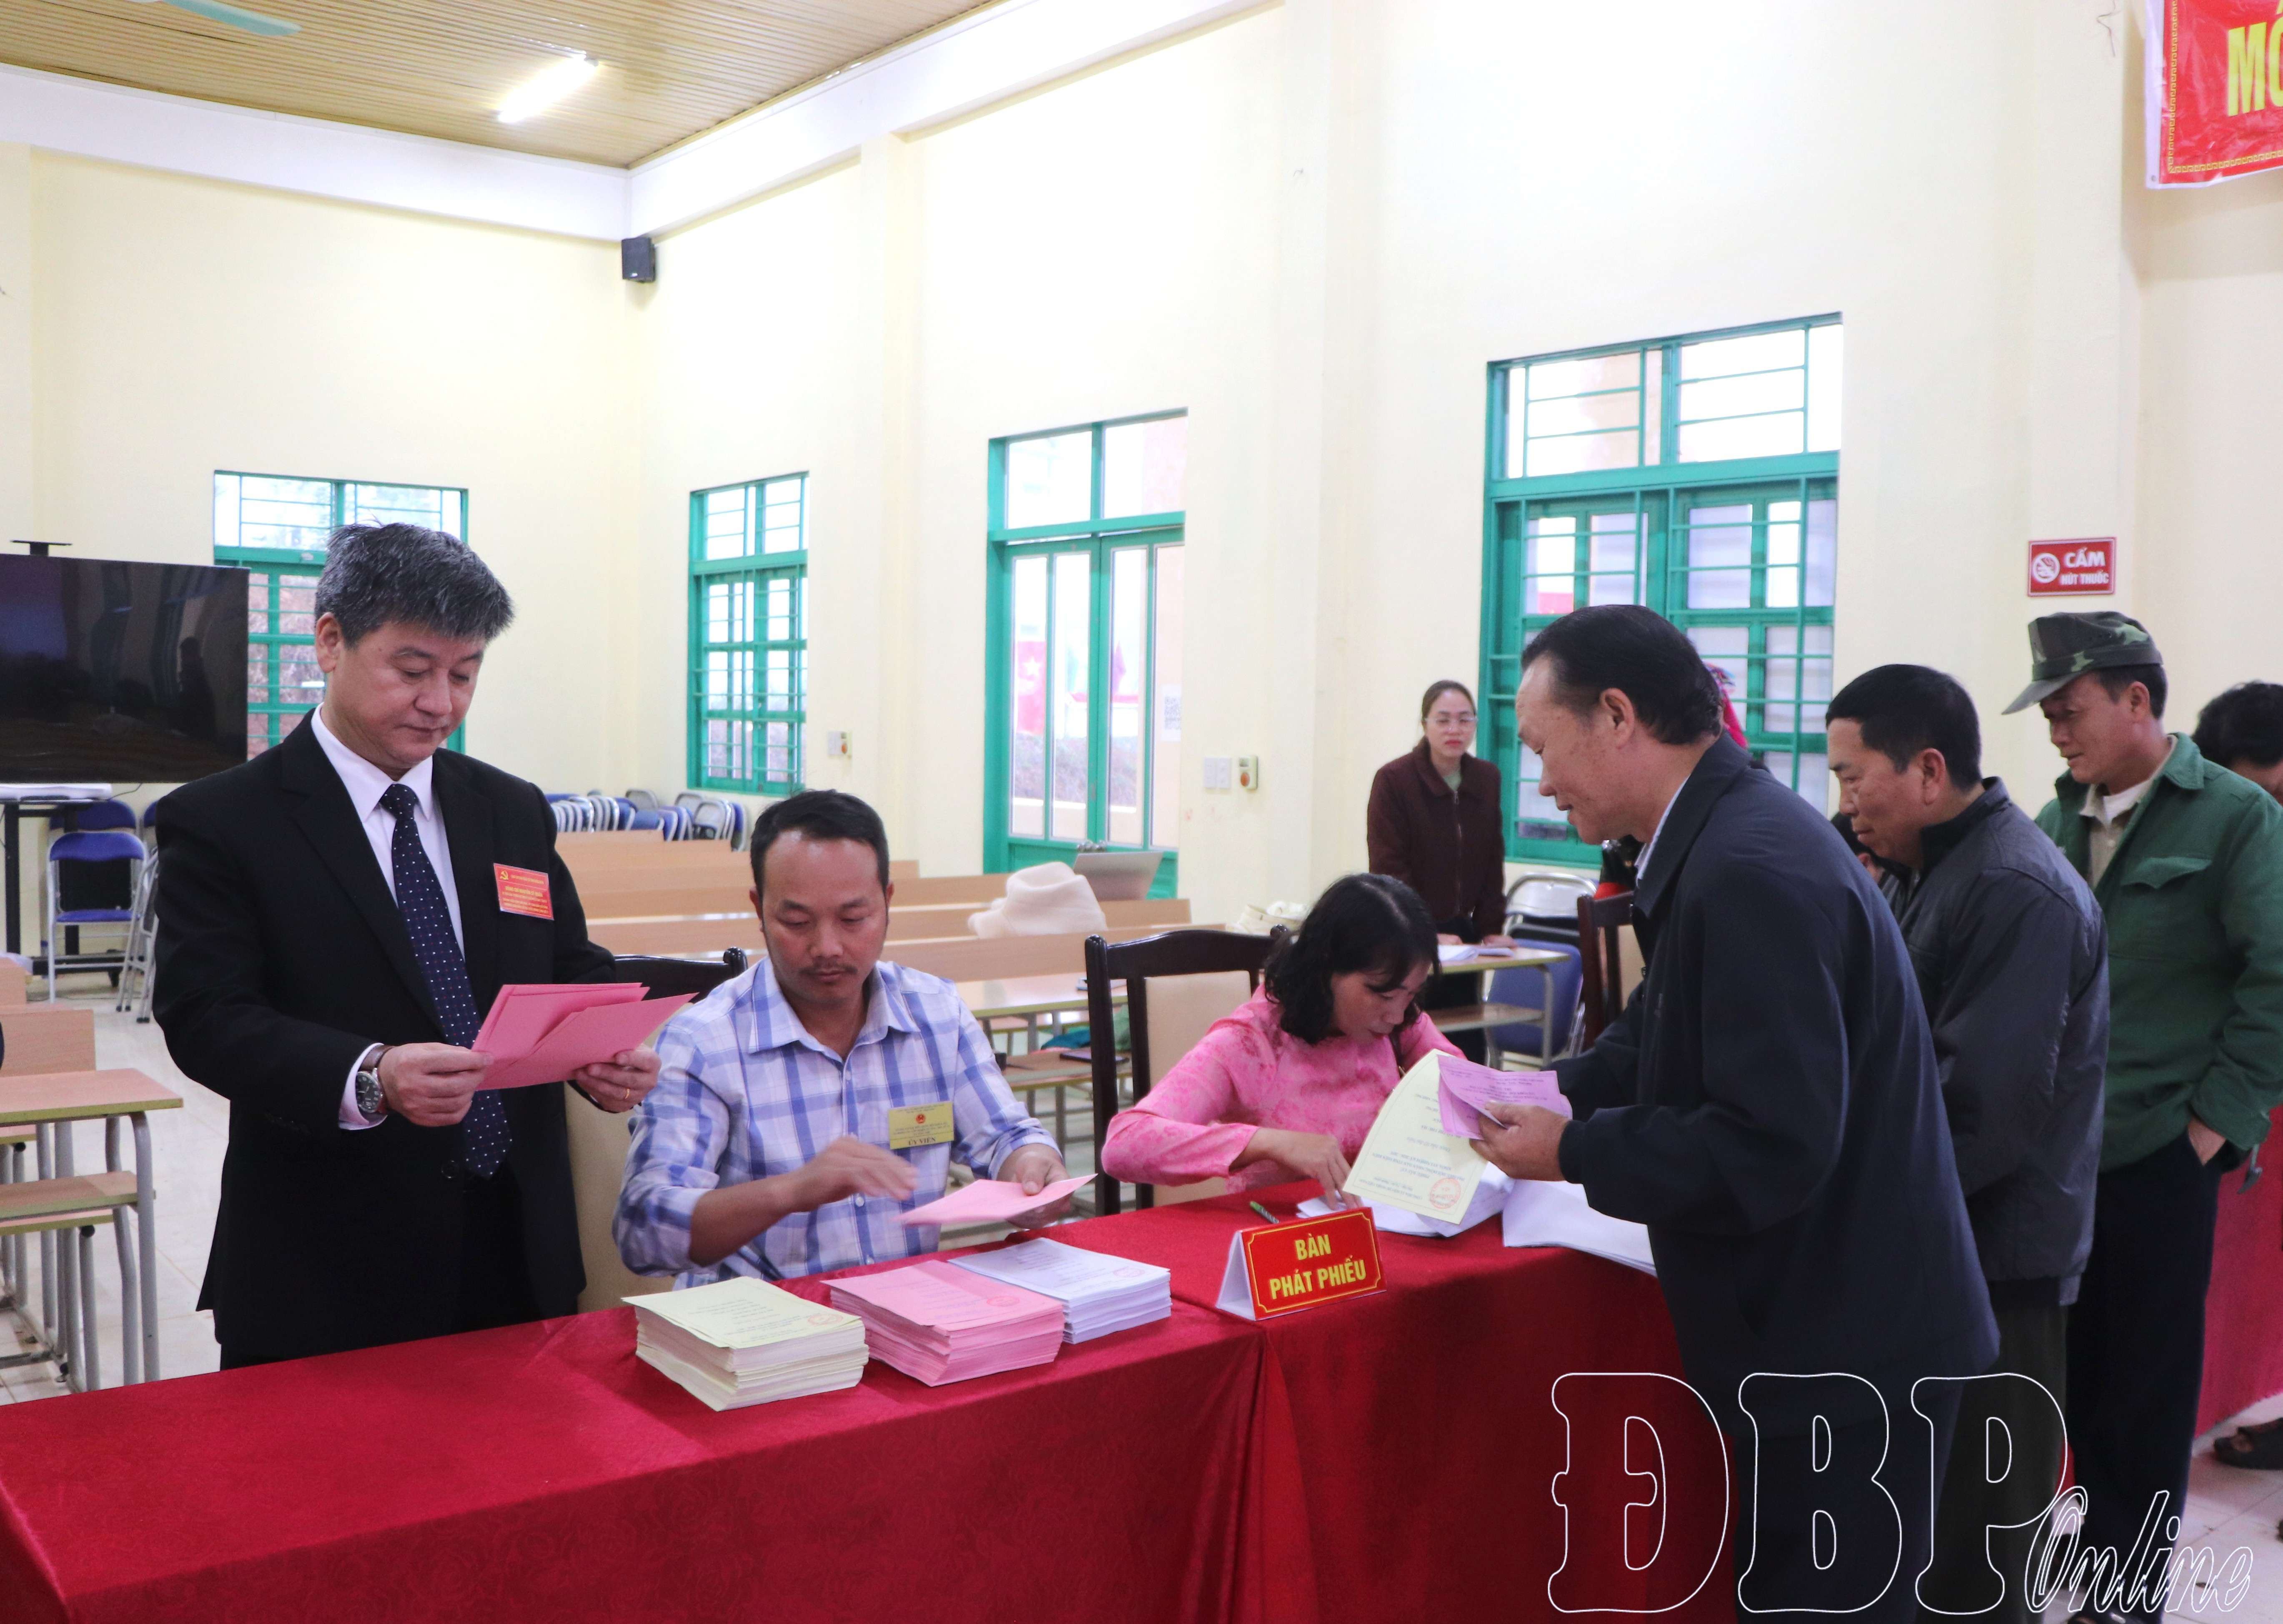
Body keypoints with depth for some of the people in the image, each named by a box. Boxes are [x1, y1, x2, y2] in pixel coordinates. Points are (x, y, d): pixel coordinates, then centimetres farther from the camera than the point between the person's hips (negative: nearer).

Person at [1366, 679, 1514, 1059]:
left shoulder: (1487, 779, 7)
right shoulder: (1393, 780, -9)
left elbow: (1493, 863, 10)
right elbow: (1389, 869, -12)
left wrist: (1492, 928, 1)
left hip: (1461, 932, 5)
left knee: (1468, 1042, 3)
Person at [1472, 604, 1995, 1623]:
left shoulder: (1753, 874, -26)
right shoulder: (1732, 836, 6)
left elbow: (1774, 1146, -30)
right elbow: (1661, 1037, 16)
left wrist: (1575, 1153, -19)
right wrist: (1541, 1101, 4)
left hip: (1847, 1358, -9)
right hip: (1834, 1334, 9)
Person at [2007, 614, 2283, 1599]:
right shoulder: (2058, 821, 9)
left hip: (2158, 1156, -4)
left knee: (2147, 1395, 7)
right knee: (2074, 1371, 12)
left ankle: (2131, 1589, 21)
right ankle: (2095, 1556, 28)